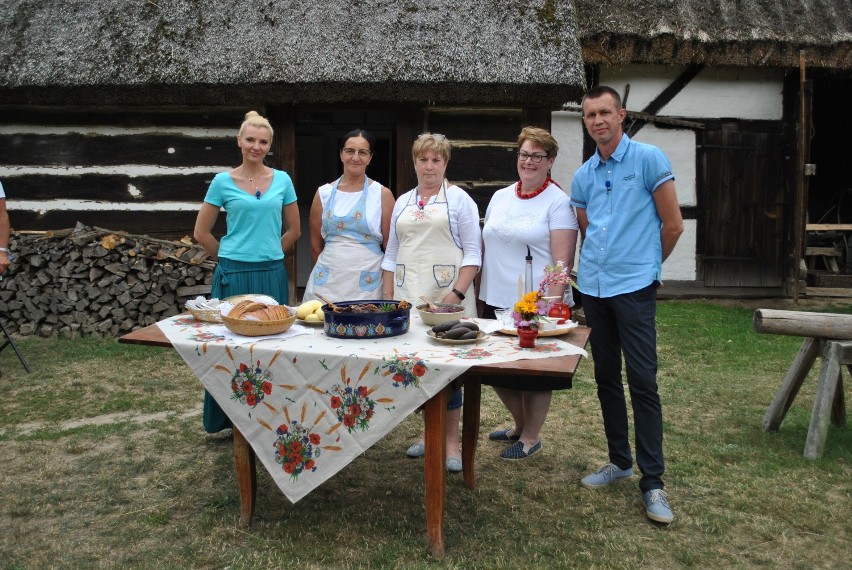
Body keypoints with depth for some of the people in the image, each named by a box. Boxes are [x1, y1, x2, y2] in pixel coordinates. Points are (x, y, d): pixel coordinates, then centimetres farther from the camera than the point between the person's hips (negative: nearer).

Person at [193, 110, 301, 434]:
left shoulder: (282, 180, 6)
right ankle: (228, 416, 17)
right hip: (234, 276, -2)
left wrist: (268, 253, 9)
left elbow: (293, 230, 13)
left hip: (271, 275, 2)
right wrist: (231, 257, 6)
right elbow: (201, 232, 5)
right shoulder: (223, 182, 1)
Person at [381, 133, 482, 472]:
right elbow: (392, 255, 18)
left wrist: (457, 293, -15)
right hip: (408, 298, 5)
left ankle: (451, 442, 8)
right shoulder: (403, 202, 16)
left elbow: (472, 252, -5)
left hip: (447, 297, -5)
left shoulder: (459, 199, 2)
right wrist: (388, 298, 10)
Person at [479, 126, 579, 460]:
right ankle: (520, 424, 37)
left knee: (535, 373, 6)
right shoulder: (499, 197, 12)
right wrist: (478, 292, 13)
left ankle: (531, 437, 25)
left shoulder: (558, 202, -6)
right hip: (495, 301, 6)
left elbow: (562, 261, -12)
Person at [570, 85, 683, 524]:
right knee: (606, 378, 12)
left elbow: (673, 225, -3)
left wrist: (646, 265, 8)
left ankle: (652, 482, 1)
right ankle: (619, 461, 26)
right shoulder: (583, 175, 12)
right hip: (593, 287, 6)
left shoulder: (648, 159, -5)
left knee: (642, 381, -7)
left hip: (634, 286, -6)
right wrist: (596, 267, 14)